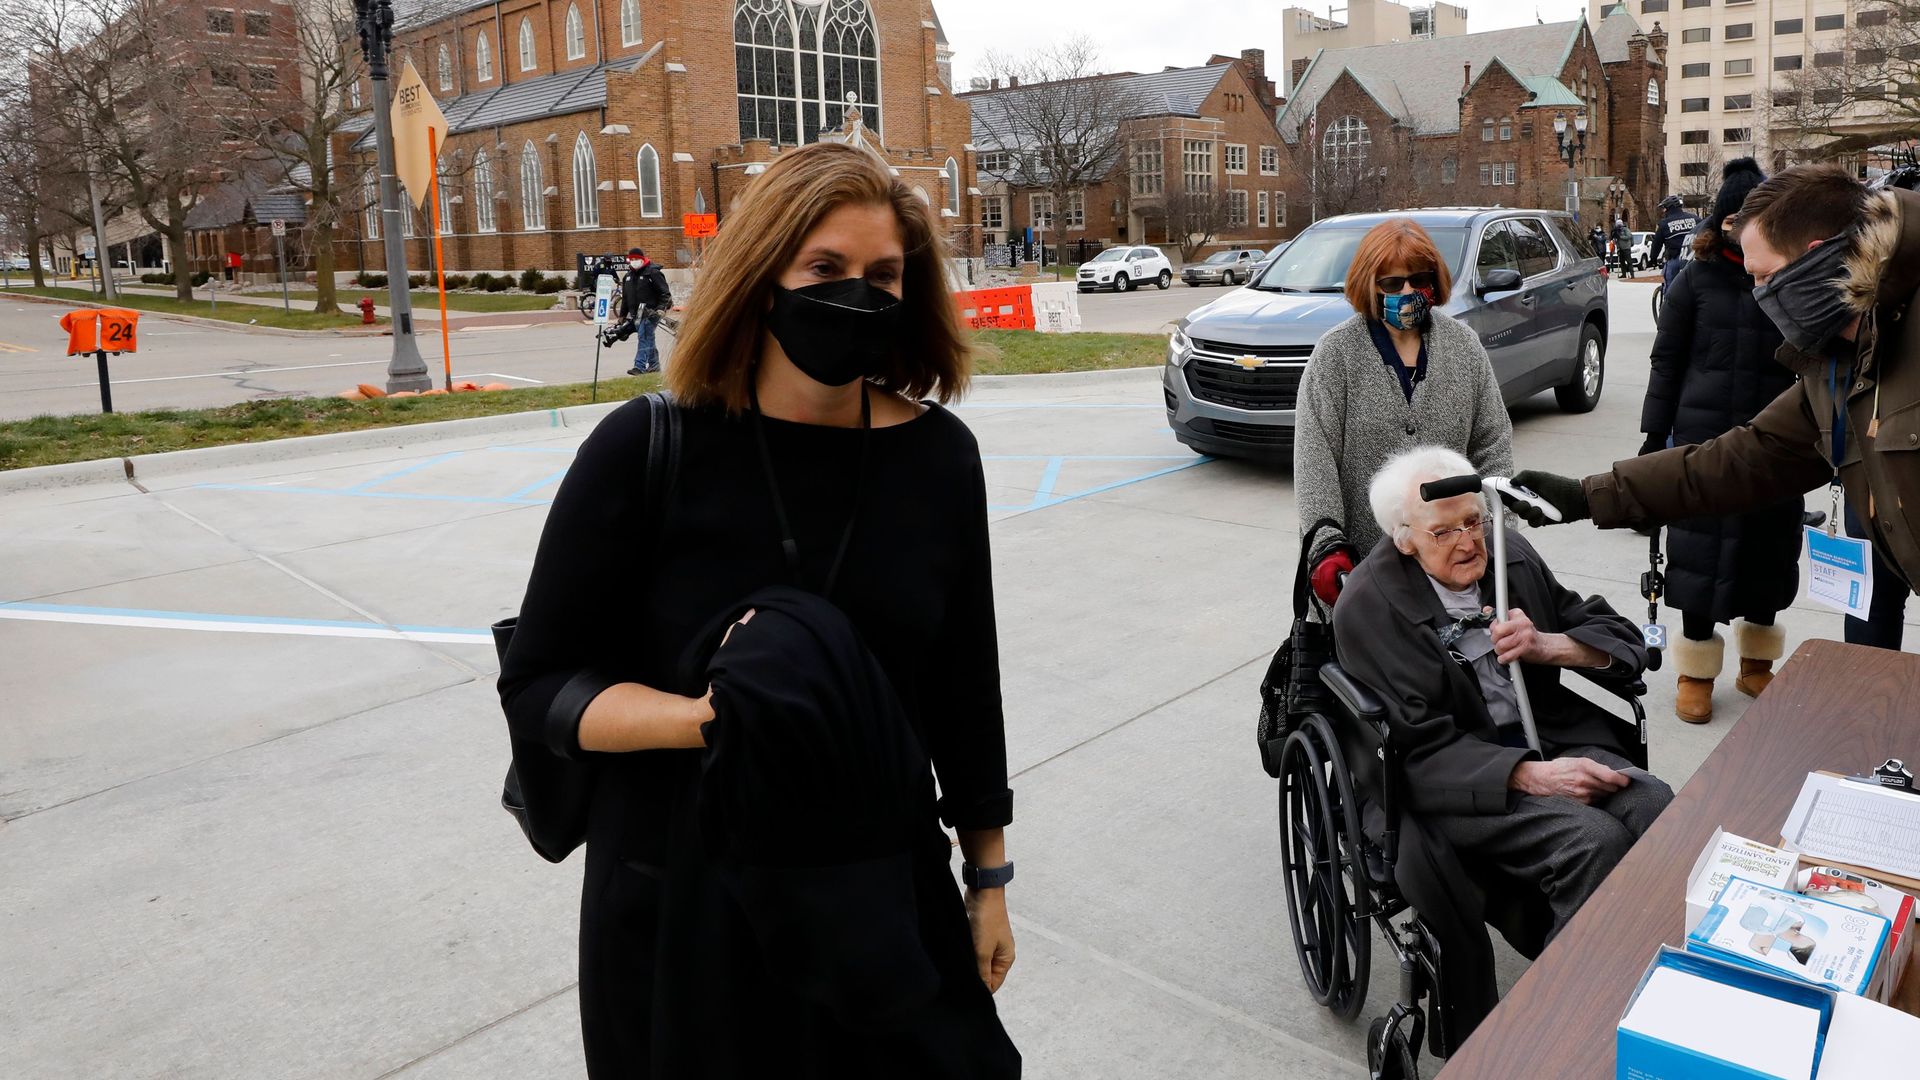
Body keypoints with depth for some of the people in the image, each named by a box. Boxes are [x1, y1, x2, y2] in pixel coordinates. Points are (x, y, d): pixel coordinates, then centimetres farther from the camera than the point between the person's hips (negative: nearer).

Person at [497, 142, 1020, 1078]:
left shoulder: (937, 453, -4)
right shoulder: (648, 449, -13)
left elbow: (965, 681, 4)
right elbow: (536, 683, -7)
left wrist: (988, 878, 10)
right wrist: (708, 720, -25)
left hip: (885, 895, 3)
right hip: (680, 909, -2)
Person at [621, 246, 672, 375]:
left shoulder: (652, 273, -5)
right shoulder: (628, 276, 18)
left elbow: (665, 293, -9)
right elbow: (625, 298, 25)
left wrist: (661, 308, -20)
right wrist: (622, 315, 23)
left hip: (650, 312, -7)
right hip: (636, 314, 7)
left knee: (644, 337, -15)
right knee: (647, 338, 12)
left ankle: (640, 366, -20)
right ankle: (654, 364, 22)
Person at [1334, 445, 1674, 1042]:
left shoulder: (1510, 553, 7)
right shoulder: (1369, 606, -9)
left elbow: (1620, 637, 13)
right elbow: (1422, 748, -14)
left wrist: (1545, 647, -8)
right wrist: (1532, 776, -26)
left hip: (1553, 737, 5)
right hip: (1453, 778, -5)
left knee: (1661, 813, -23)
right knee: (1596, 840, -29)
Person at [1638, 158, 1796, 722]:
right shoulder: (1696, 279, 0)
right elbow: (1667, 360, 2)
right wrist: (1655, 434, -1)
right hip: (1704, 434, -2)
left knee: (1768, 547, 11)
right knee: (1701, 548, 3)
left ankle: (1756, 663, 29)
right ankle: (1697, 671, 16)